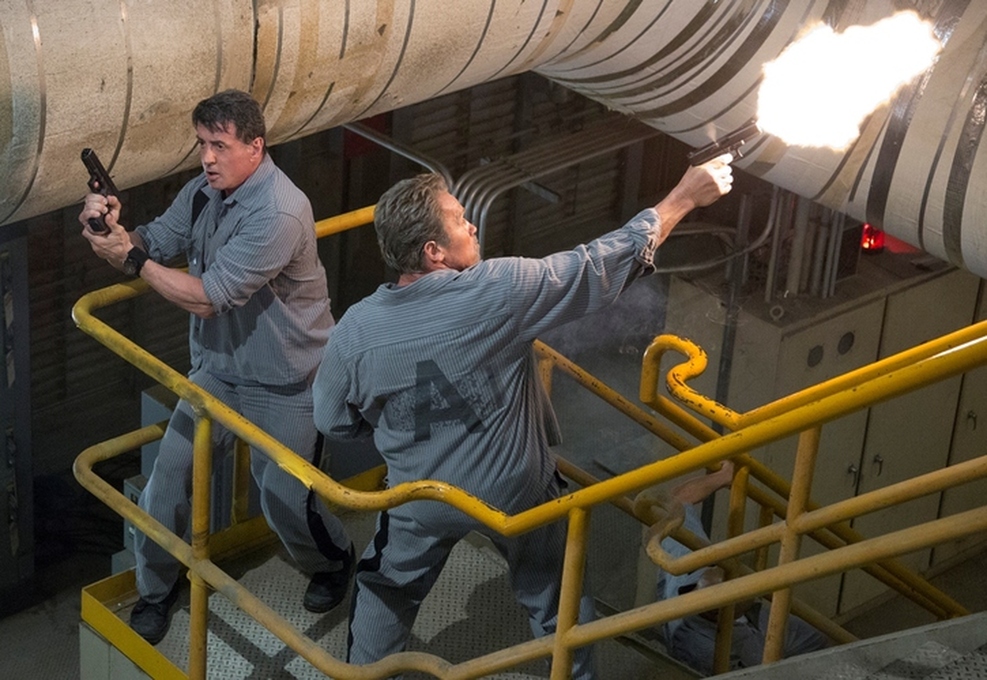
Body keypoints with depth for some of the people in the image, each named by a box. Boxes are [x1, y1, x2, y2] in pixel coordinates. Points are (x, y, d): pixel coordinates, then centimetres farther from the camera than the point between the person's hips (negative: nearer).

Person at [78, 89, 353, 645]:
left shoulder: (279, 213, -30)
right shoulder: (205, 191, -2)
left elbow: (207, 297, -29)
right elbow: (156, 243, 3)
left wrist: (132, 259, -24)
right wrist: (115, 228, -20)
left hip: (283, 380, -7)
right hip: (218, 367, 7)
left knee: (283, 499, 1)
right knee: (169, 475, 0)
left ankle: (334, 561, 35)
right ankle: (156, 587, 23)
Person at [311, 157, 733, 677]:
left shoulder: (355, 331, -20)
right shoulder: (500, 292, -29)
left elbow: (333, 422, -4)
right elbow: (602, 265, -20)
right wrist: (683, 199, -10)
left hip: (419, 500, 2)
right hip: (515, 495, -1)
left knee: (386, 593, 27)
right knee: (555, 597, 23)